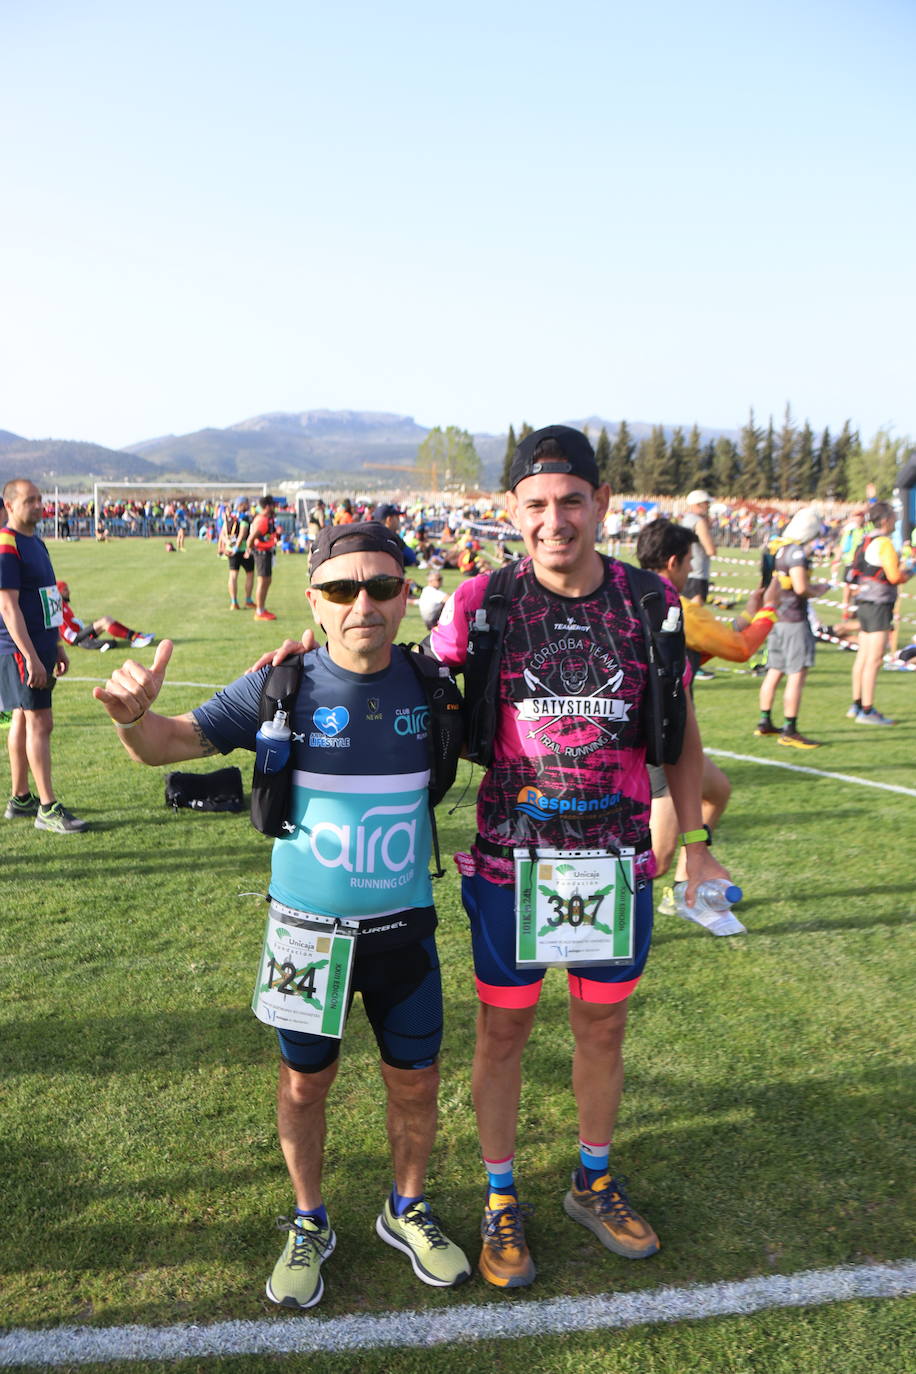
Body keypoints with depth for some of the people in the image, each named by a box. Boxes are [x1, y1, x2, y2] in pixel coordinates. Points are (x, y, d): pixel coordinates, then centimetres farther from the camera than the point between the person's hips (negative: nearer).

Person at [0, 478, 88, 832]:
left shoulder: (35, 541, 15)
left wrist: (56, 645, 21)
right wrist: (31, 657, -22)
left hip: (40, 646, 9)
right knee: (39, 722, -8)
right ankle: (48, 809, -4)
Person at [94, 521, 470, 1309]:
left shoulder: (428, 687, -9)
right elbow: (170, 745, -15)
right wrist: (134, 715, -35)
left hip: (403, 928, 2)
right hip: (306, 927, -1)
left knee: (415, 1079, 15)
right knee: (305, 1082, 16)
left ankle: (407, 1212, 44)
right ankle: (309, 1225, 43)